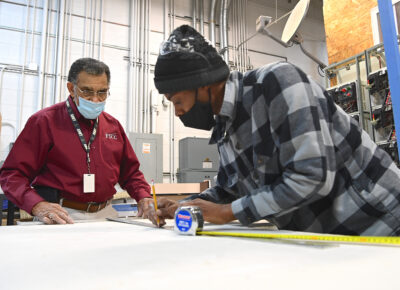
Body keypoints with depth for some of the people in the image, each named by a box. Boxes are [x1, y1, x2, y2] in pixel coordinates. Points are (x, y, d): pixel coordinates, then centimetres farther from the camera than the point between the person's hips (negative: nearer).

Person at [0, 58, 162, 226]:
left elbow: (130, 171, 20)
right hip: (62, 217, -4)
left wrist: (144, 198, 2)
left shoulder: (113, 125, 15)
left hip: (105, 215, 5)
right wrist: (37, 206, -20)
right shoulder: (44, 121, 1)